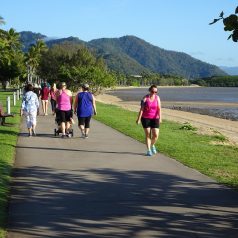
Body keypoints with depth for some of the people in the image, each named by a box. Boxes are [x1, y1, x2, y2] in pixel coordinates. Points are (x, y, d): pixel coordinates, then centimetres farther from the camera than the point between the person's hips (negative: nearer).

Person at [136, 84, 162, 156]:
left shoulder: (157, 98, -1)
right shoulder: (145, 98, -7)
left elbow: (159, 108, -9)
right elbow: (141, 109, -10)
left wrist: (160, 117, -22)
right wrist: (139, 119, -15)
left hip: (155, 119, 2)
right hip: (146, 118, -2)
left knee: (156, 135, -4)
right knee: (148, 135, 1)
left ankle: (152, 145, 25)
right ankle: (148, 150, 9)